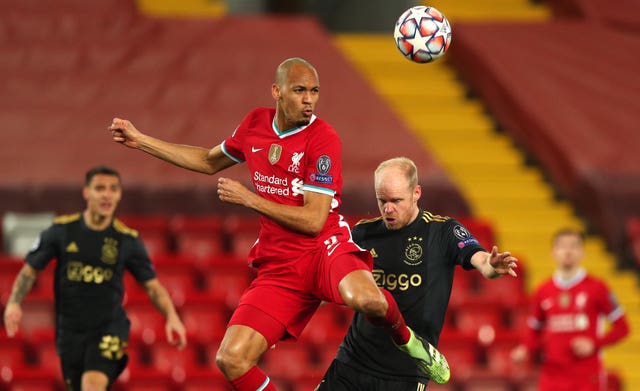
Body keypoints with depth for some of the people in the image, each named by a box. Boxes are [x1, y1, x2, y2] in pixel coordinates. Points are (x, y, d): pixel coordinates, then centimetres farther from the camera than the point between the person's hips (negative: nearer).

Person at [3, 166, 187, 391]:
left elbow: (152, 285, 3)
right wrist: (14, 303, -12)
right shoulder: (62, 230, -2)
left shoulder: (127, 239, -2)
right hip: (70, 329, 2)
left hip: (110, 328, -2)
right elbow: (30, 269, 4)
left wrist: (172, 317, -13)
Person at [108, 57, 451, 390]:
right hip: (278, 267, 5)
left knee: (365, 298, -40)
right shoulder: (255, 124, 6)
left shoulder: (322, 139, -11)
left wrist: (248, 199, -13)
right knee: (231, 360, -13)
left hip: (324, 249, -5)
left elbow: (314, 220, -16)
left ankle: (406, 339, -5)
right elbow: (210, 161, 27)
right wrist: (141, 141, 24)